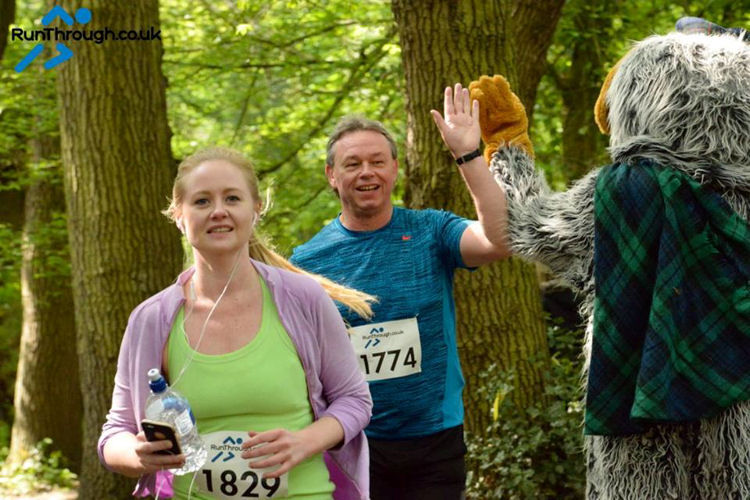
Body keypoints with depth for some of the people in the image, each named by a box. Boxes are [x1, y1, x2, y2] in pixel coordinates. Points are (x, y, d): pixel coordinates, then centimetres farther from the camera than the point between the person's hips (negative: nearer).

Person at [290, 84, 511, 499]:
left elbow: (499, 241, -20)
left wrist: (468, 155, -24)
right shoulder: (309, 259, 0)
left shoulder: (430, 232, -2)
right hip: (351, 445, 0)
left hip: (435, 440, 0)